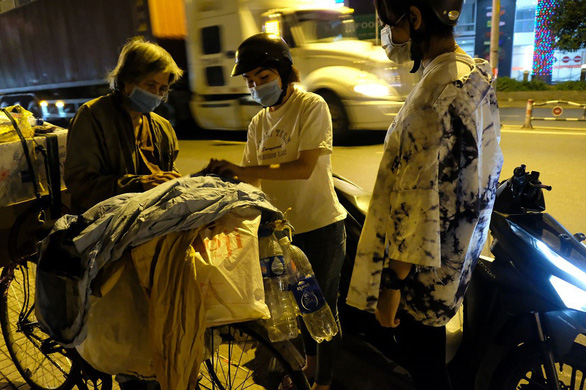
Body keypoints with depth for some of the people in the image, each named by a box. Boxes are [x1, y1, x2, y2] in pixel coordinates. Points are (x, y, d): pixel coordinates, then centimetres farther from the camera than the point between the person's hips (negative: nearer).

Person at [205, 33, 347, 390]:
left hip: (321, 226, -6)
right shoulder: (258, 124, 8)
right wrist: (227, 174, -15)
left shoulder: (311, 107, -12)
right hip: (283, 227, 7)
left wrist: (242, 169, -27)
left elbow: (304, 168, -23)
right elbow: (253, 179, 5)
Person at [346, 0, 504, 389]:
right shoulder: (479, 76, 3)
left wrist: (392, 284, -20)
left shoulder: (433, 98, -28)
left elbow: (416, 205, -28)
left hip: (425, 266, -9)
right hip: (463, 250, 9)